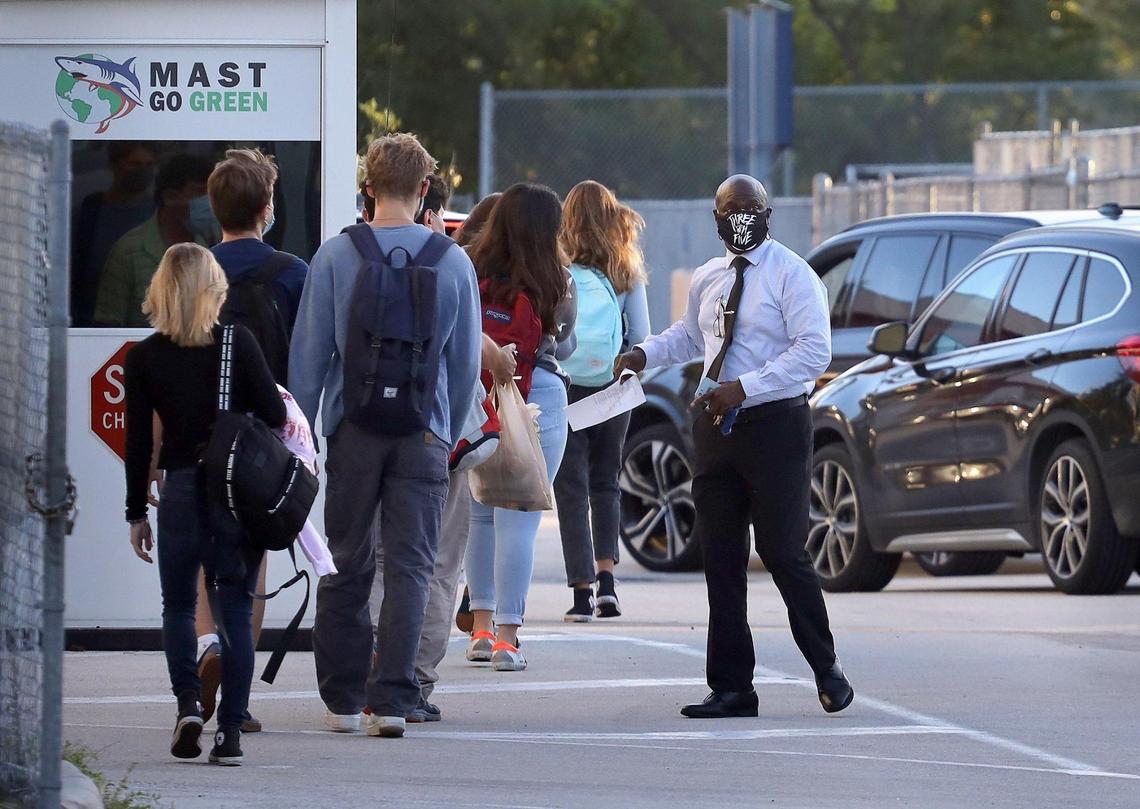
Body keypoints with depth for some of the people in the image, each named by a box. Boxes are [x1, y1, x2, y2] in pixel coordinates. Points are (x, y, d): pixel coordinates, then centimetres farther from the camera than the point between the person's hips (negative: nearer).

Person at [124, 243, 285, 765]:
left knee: (179, 605, 14)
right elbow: (274, 414, -6)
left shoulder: (143, 359, -2)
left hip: (181, 488, 0)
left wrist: (136, 513, 8)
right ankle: (231, 729, -1)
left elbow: (138, 442, 0)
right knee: (236, 609, 4)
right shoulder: (237, 343, -4)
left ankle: (188, 703, -7)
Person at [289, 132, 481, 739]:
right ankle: (391, 700, -7)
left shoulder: (335, 256, -2)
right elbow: (465, 363, 7)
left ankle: (341, 700, 14)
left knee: (346, 565, 10)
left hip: (353, 427, 0)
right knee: (410, 568, 1)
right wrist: (450, 435, 19)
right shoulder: (453, 262, 1)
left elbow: (308, 354, -1)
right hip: (423, 433, 0)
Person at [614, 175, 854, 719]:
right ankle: (731, 688, 9)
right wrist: (645, 354, 14)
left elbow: (814, 351, -16)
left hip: (774, 424, -6)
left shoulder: (791, 275, -7)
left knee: (783, 553, -7)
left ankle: (826, 670, 11)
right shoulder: (707, 280, 14)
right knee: (720, 560, 5)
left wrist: (744, 388, -21)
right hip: (716, 426, 6)